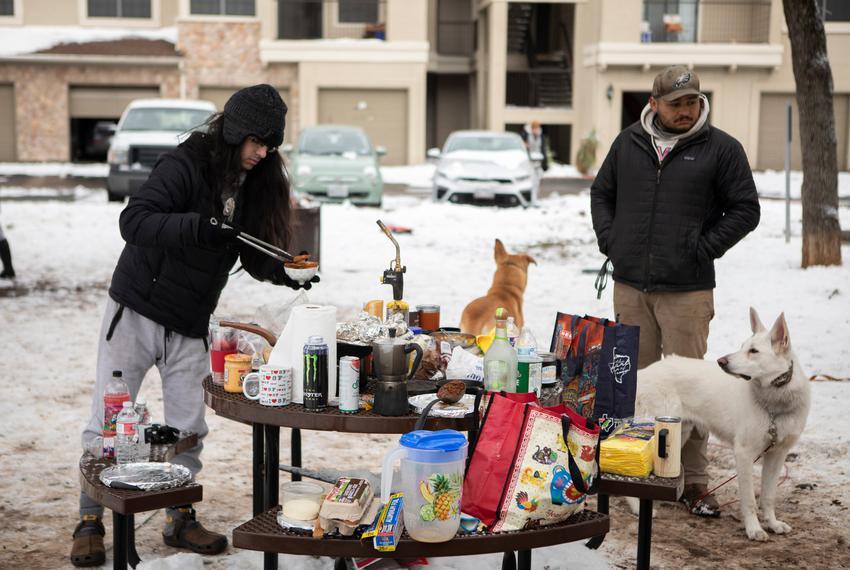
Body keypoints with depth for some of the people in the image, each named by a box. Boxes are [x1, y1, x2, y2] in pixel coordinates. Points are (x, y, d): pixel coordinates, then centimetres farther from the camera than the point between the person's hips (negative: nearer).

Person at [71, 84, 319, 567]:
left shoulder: (257, 184, 2)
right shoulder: (185, 165, -17)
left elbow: (253, 255, 6)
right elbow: (133, 220, -27)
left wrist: (283, 271, -15)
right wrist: (197, 227, -40)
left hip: (190, 327, 5)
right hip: (136, 313, -5)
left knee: (188, 428, 8)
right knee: (108, 422, 2)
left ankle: (180, 518, 24)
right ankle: (90, 523, 15)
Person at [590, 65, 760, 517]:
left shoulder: (721, 149, -1)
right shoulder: (628, 143, 10)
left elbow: (745, 209, 1)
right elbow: (601, 193, 20)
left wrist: (705, 248, -7)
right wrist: (609, 239, 6)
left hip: (686, 291, -3)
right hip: (629, 285, 4)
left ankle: (693, 479, 6)